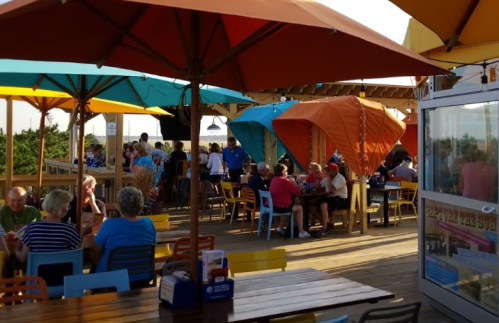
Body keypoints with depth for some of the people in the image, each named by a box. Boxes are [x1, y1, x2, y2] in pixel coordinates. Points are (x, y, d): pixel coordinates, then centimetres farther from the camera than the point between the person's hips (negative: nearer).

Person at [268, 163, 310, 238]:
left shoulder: (274, 179, 11)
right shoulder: (284, 181, -14)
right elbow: (297, 191, -9)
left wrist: (290, 182, 10)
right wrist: (293, 182, 6)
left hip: (272, 206, 8)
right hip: (280, 207, -8)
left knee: (290, 207, 34)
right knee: (299, 208, 11)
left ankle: (280, 227, 28)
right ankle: (301, 232, 11)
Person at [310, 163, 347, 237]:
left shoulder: (340, 178, -12)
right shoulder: (327, 178, 14)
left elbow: (331, 189, -25)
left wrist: (328, 177, -18)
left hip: (340, 199, -9)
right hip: (329, 198, 9)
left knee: (323, 205, -37)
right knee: (312, 209, -7)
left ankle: (324, 229, -29)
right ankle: (328, 224, 3)